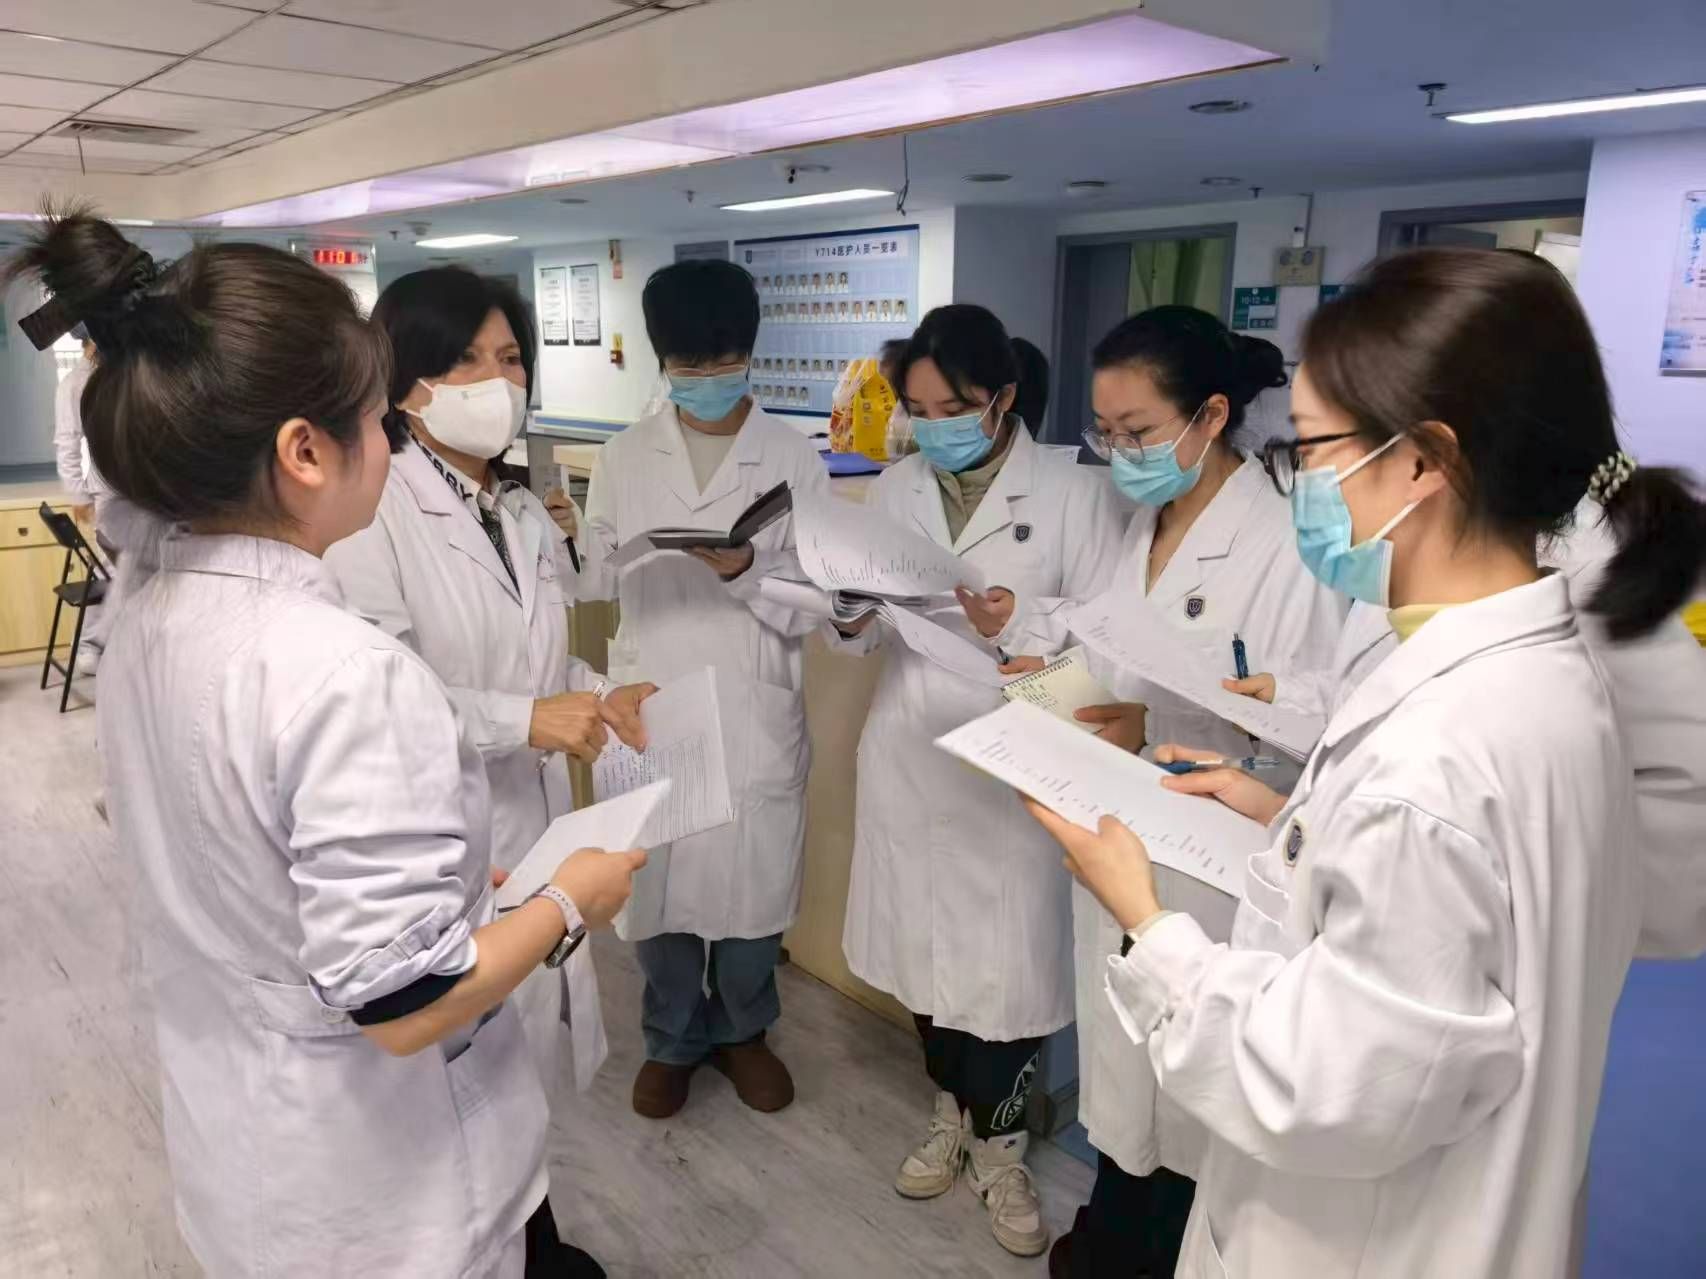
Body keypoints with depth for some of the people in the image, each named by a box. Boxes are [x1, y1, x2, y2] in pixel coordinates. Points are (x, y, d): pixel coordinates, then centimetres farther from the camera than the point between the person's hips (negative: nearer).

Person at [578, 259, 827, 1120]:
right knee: (656, 892, 12)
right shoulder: (623, 458, 3)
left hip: (757, 723, -1)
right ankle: (673, 1037, 38)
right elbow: (594, 580, 6)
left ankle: (742, 1030, 39)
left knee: (754, 892, 11)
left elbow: (812, 609, -7)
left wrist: (743, 569, -23)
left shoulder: (796, 460, -3)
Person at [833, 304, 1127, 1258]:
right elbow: (863, 635, 8)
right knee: (926, 944, 16)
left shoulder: (1074, 492, -7)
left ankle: (1000, 1140, 28)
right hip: (910, 758, 4)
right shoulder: (894, 490, 7)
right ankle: (953, 1108, 39)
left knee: (1009, 960, 3)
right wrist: (851, 611, -13)